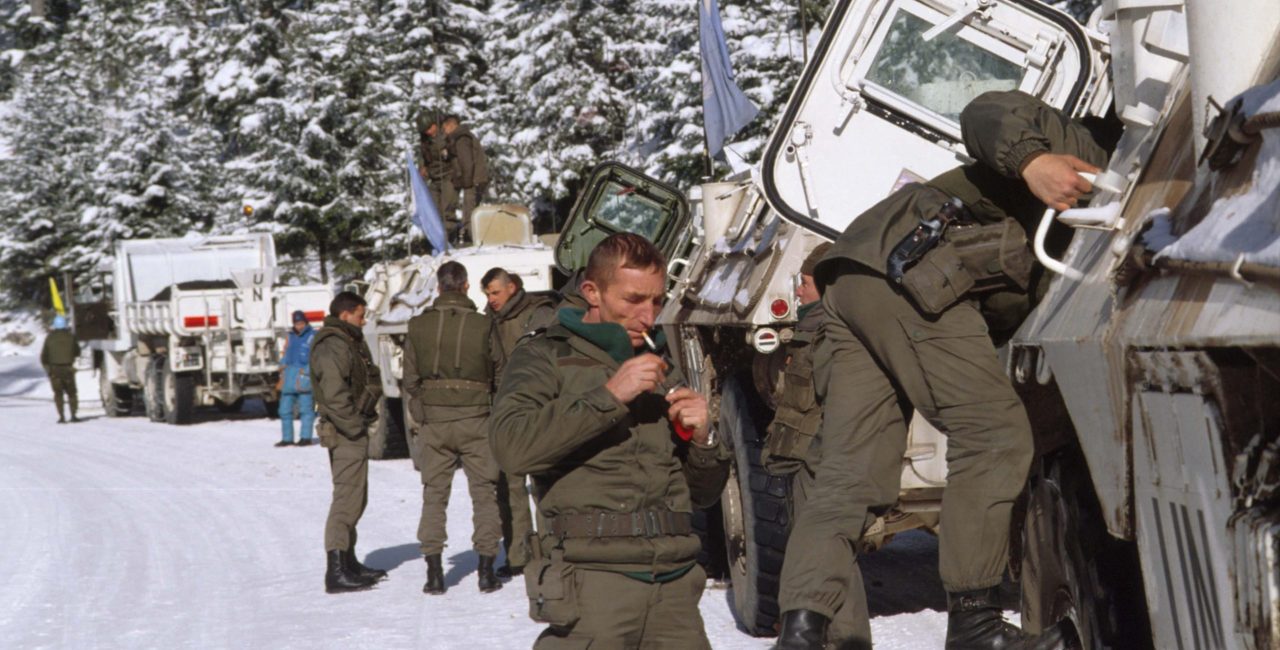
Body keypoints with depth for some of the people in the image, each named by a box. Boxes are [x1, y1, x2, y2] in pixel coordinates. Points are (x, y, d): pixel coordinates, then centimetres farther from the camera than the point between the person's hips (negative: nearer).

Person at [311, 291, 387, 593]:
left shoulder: (349, 342, 18)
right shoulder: (334, 346, -17)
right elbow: (334, 394, -26)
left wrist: (363, 419, 12)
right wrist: (355, 426, -21)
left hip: (352, 431, 11)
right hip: (345, 433, -11)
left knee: (355, 498, 18)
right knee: (348, 497, -12)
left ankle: (348, 563, 28)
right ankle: (336, 572, -13)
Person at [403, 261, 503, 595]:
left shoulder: (418, 325, -2)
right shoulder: (483, 325, -7)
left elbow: (410, 380, 2)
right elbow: (496, 376, -1)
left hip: (433, 420, 1)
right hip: (475, 418, -1)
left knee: (434, 494, 9)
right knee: (484, 492, 8)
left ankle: (433, 570, 5)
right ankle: (486, 568, 7)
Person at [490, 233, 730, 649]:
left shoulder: (662, 370, 21)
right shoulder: (546, 357, 5)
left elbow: (703, 494, 23)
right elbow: (511, 446, -15)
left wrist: (701, 439, 2)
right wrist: (608, 396, -14)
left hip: (674, 583, 6)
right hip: (592, 579, -5)